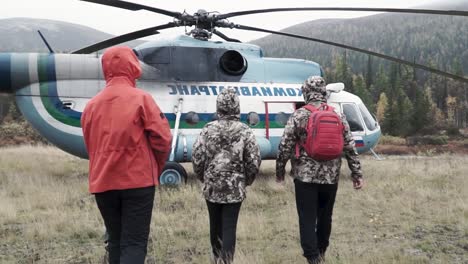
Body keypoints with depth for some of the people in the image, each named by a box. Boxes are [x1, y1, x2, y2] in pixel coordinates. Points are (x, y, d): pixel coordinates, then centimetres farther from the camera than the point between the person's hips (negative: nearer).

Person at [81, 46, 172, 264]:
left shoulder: (91, 105, 7)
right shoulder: (141, 99, -6)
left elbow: (90, 146, 13)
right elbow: (162, 139, -9)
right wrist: (156, 168, 8)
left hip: (103, 182, 5)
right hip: (138, 180, -4)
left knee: (115, 241, 17)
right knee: (134, 242, -2)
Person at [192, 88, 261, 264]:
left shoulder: (209, 129, -4)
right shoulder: (244, 131, -6)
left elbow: (197, 157, -3)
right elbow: (254, 161, -6)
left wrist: (203, 177, 14)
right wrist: (247, 180, 11)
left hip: (212, 187, 2)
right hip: (235, 188, -2)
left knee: (215, 225, 17)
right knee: (229, 227, 0)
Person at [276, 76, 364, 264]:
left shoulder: (299, 116, -8)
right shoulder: (338, 116, 2)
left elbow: (285, 146, -8)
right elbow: (350, 148, 3)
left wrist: (280, 170, 6)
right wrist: (357, 174, 9)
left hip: (305, 175, -4)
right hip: (331, 176, 4)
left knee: (307, 218, 2)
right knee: (325, 216, 19)